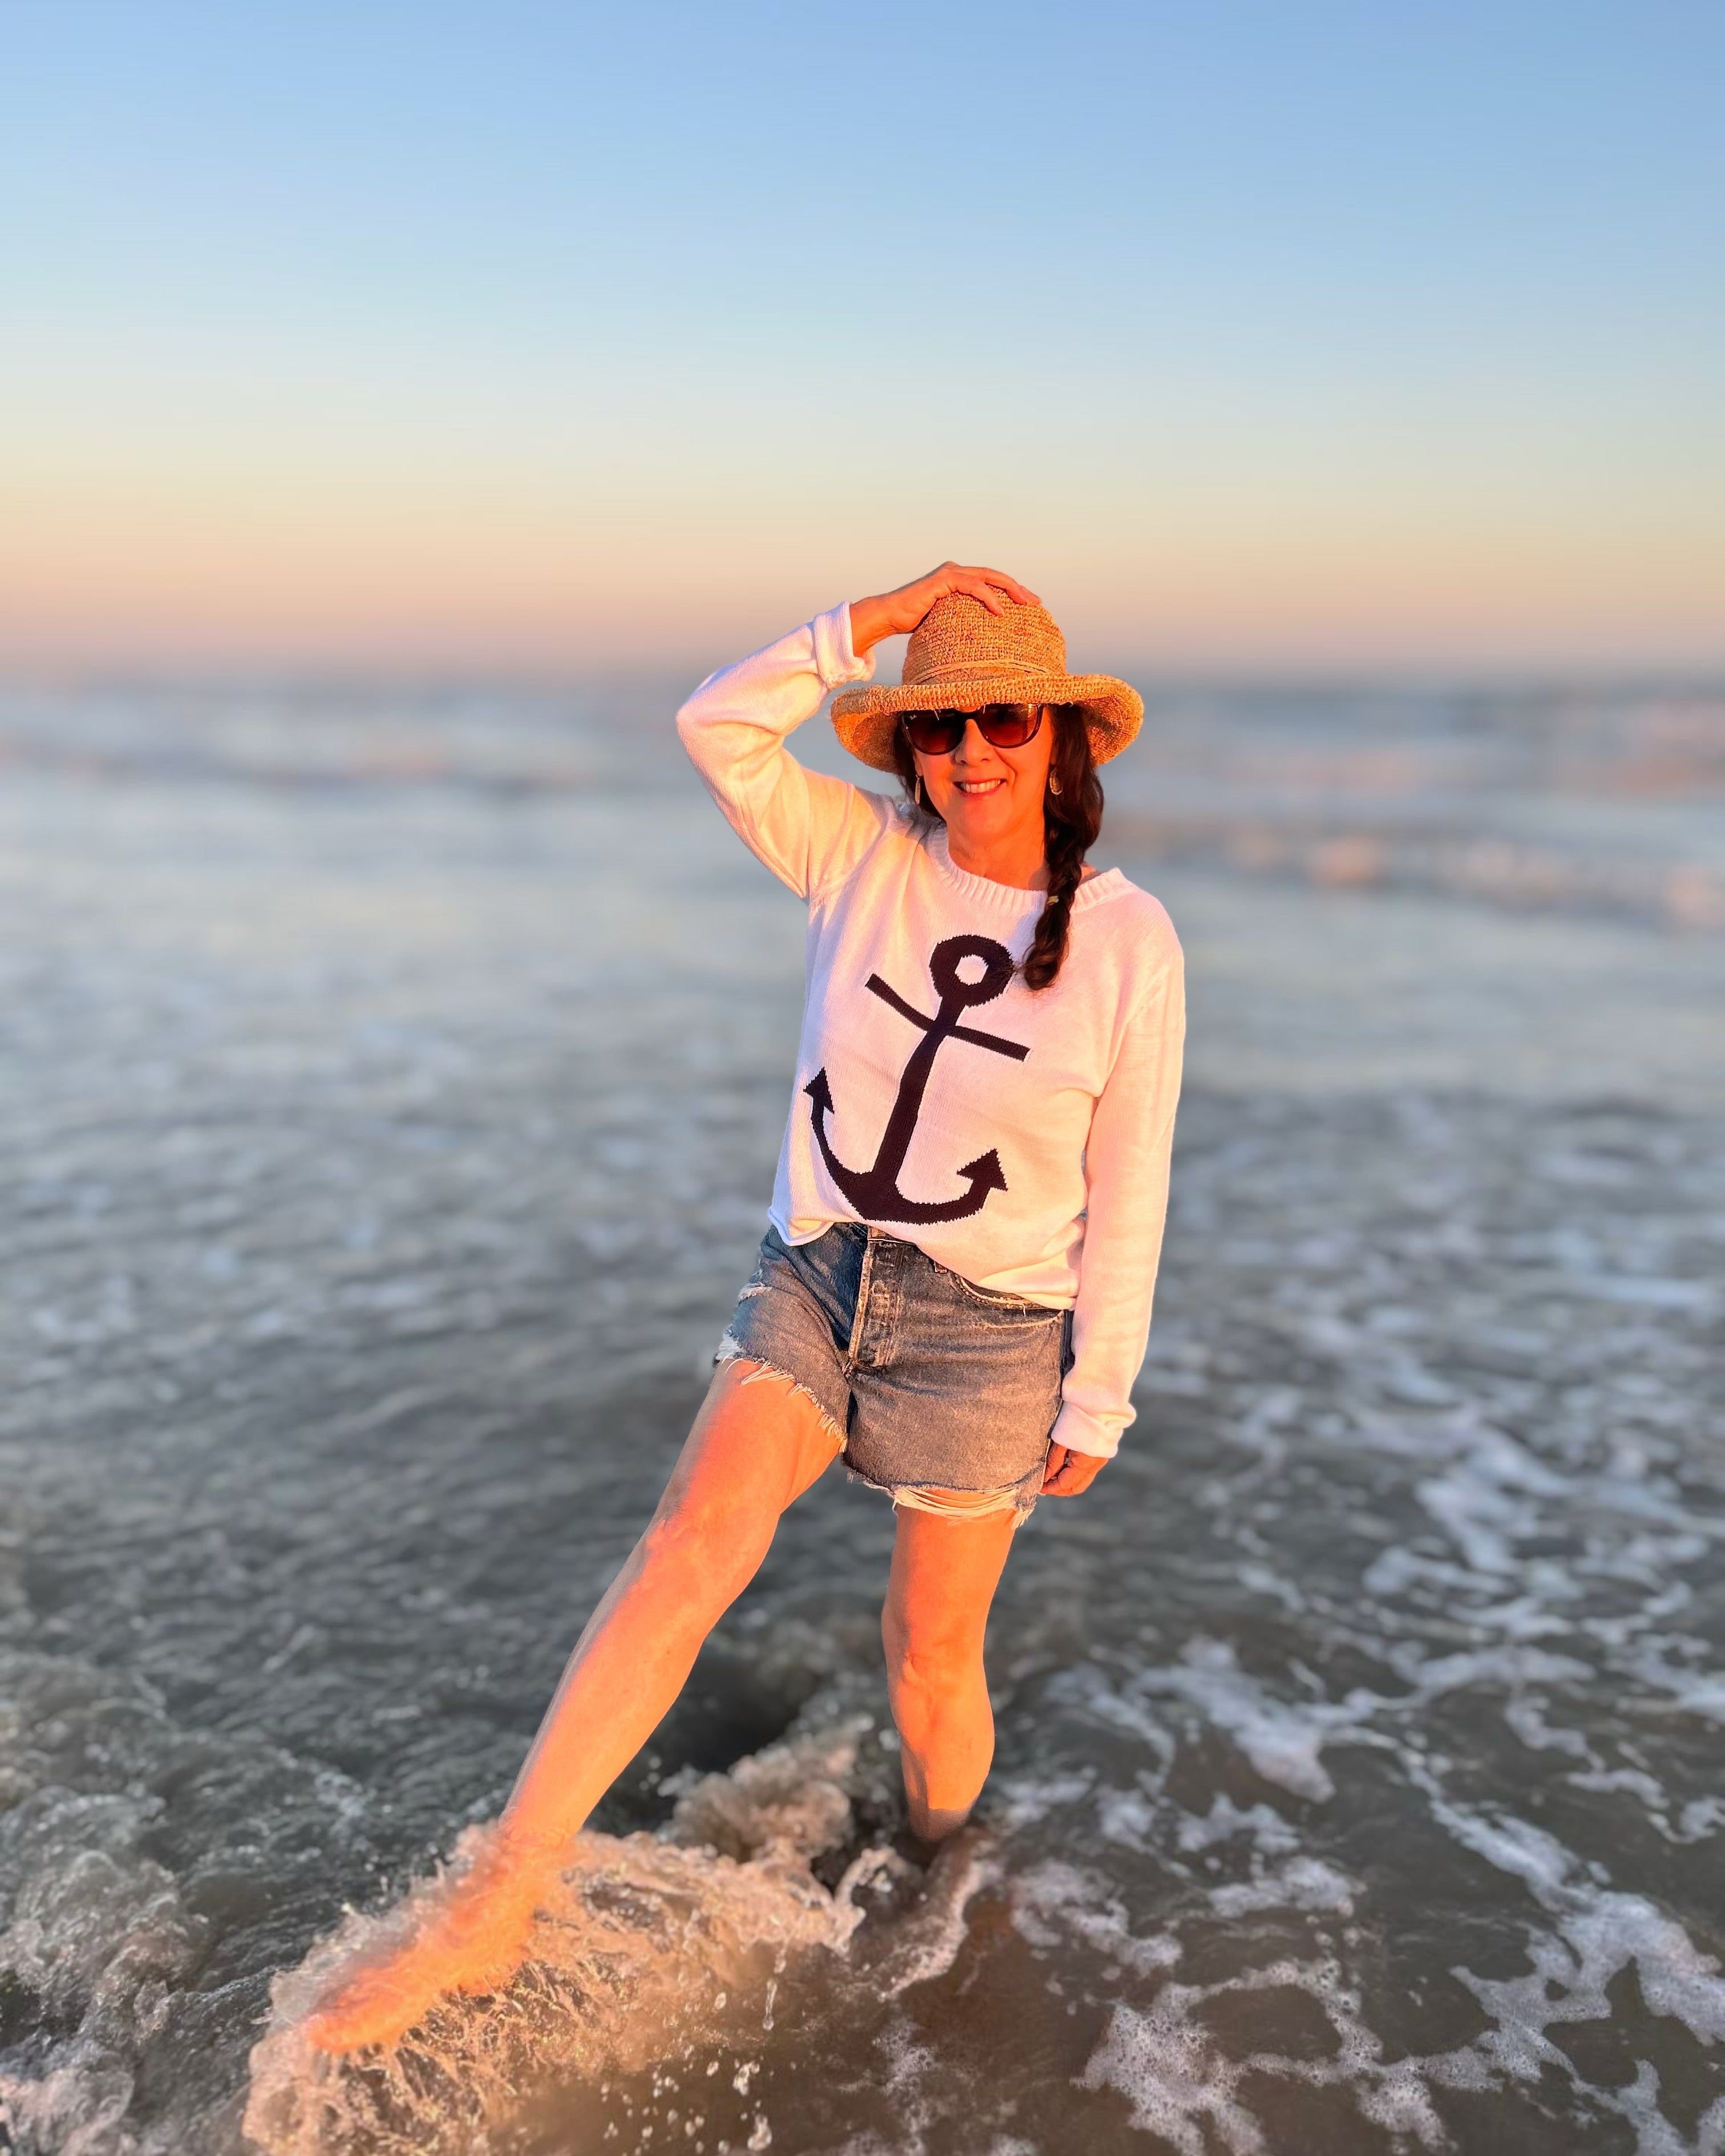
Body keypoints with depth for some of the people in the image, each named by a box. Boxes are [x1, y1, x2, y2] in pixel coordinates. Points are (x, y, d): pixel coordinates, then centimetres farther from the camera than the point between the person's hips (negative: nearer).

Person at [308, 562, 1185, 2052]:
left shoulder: (1128, 937, -10)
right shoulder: (867, 859, -3)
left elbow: (1127, 1190, -6)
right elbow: (717, 729, -10)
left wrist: (1098, 1399, -2)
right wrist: (882, 618, -17)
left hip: (986, 1331, -2)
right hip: (815, 1277, 2)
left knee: (932, 1656, 12)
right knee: (691, 1547, -16)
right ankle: (488, 1916, -9)